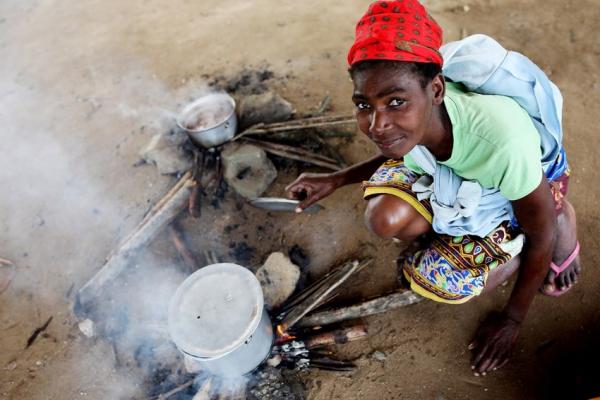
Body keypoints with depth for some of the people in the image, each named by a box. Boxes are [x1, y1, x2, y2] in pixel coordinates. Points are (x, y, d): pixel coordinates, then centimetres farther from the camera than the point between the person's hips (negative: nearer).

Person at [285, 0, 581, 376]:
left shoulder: (499, 137, -42)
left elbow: (541, 236, -23)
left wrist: (513, 320, -9)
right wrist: (336, 179, -15)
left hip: (532, 179, -3)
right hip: (453, 173, 3)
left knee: (445, 281, -20)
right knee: (384, 217, -24)